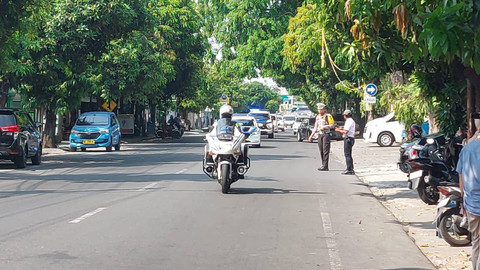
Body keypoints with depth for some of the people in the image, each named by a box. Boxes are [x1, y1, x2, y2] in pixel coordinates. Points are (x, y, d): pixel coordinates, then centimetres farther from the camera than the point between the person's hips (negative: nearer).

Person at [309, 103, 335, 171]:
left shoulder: (328, 116, -4)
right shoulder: (317, 117, 17)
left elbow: (332, 125, -8)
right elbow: (315, 127, 22)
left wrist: (324, 127, -17)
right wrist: (311, 135, 16)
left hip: (326, 134, -7)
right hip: (320, 134, 7)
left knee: (325, 150, -11)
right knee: (321, 151, 5)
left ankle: (325, 166, -14)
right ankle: (323, 165, 9)